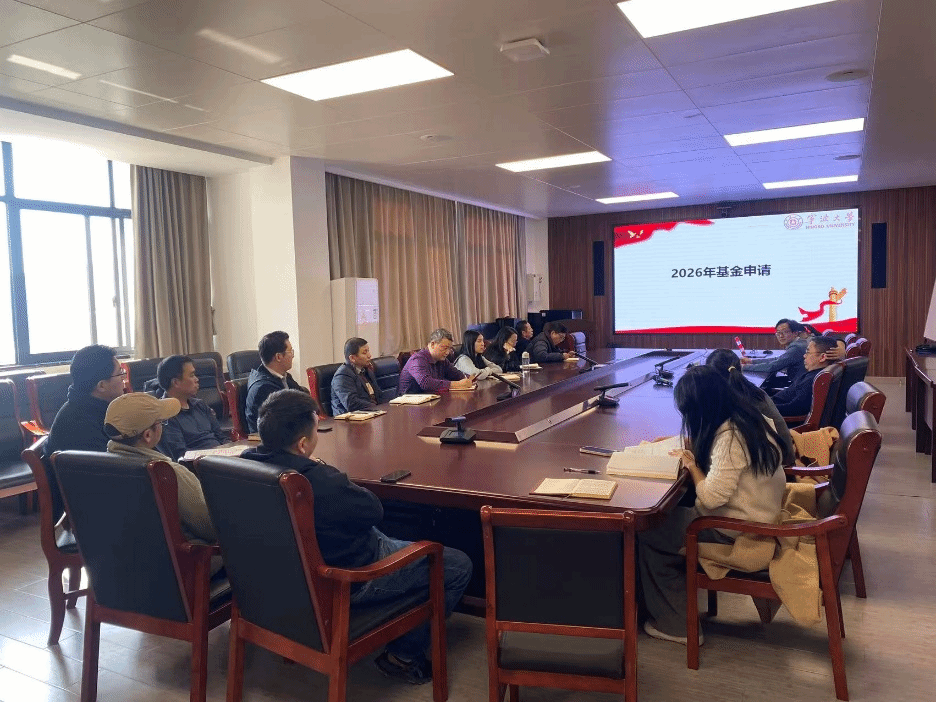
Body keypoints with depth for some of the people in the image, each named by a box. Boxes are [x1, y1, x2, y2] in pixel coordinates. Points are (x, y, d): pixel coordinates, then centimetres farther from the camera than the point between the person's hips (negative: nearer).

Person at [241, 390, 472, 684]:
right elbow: (374, 509, -17)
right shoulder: (320, 483, -36)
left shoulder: (248, 461, -12)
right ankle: (403, 654, 11)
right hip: (345, 585, -8)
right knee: (458, 566, 2)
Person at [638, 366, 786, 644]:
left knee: (648, 532, -3)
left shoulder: (729, 437, -27)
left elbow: (712, 496, -28)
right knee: (670, 514, 15)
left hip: (738, 531, -9)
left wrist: (692, 465, -13)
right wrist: (696, 449, 3)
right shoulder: (750, 419, 1)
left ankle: (676, 625, 11)